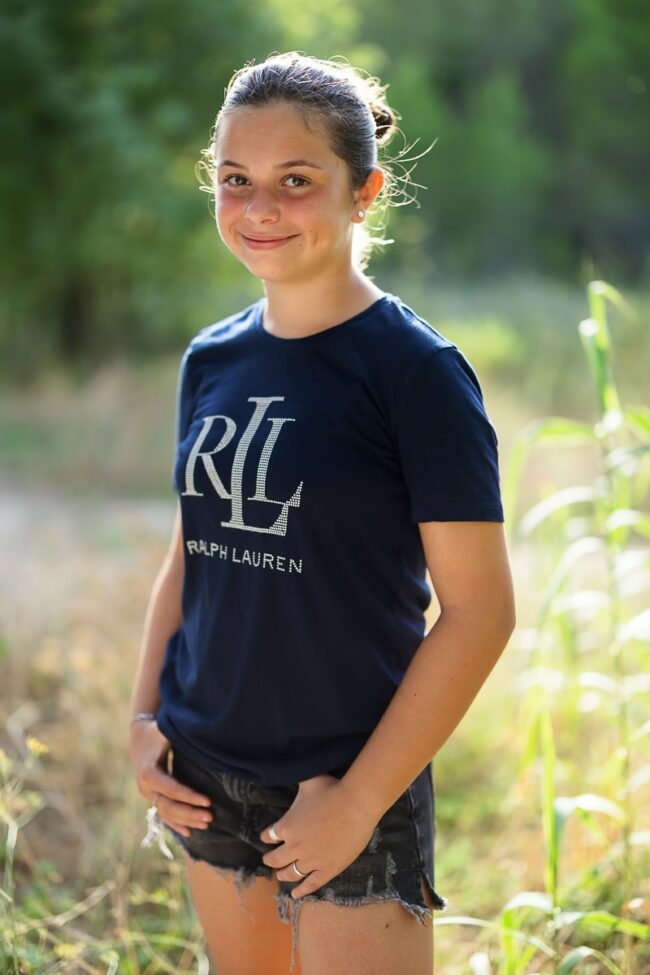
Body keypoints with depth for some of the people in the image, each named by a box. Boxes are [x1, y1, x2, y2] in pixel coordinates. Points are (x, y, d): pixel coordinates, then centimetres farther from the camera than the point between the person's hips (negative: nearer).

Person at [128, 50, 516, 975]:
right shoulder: (212, 359, 5)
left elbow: (479, 612, -14)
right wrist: (144, 718, 3)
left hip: (351, 786, -5)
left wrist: (358, 800, -15)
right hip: (206, 780, 5)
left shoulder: (415, 369, -12)